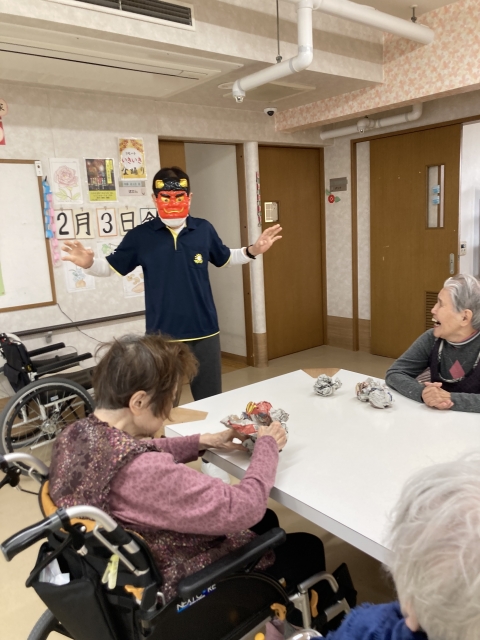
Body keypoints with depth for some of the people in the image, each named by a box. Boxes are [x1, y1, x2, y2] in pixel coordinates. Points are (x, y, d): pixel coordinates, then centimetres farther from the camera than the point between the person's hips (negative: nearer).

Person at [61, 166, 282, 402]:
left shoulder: (204, 229, 1)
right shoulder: (140, 235, -5)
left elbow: (225, 258, 17)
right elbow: (111, 267, 4)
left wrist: (252, 251, 1)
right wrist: (88, 263, -17)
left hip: (204, 332, 2)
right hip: (162, 335, -1)